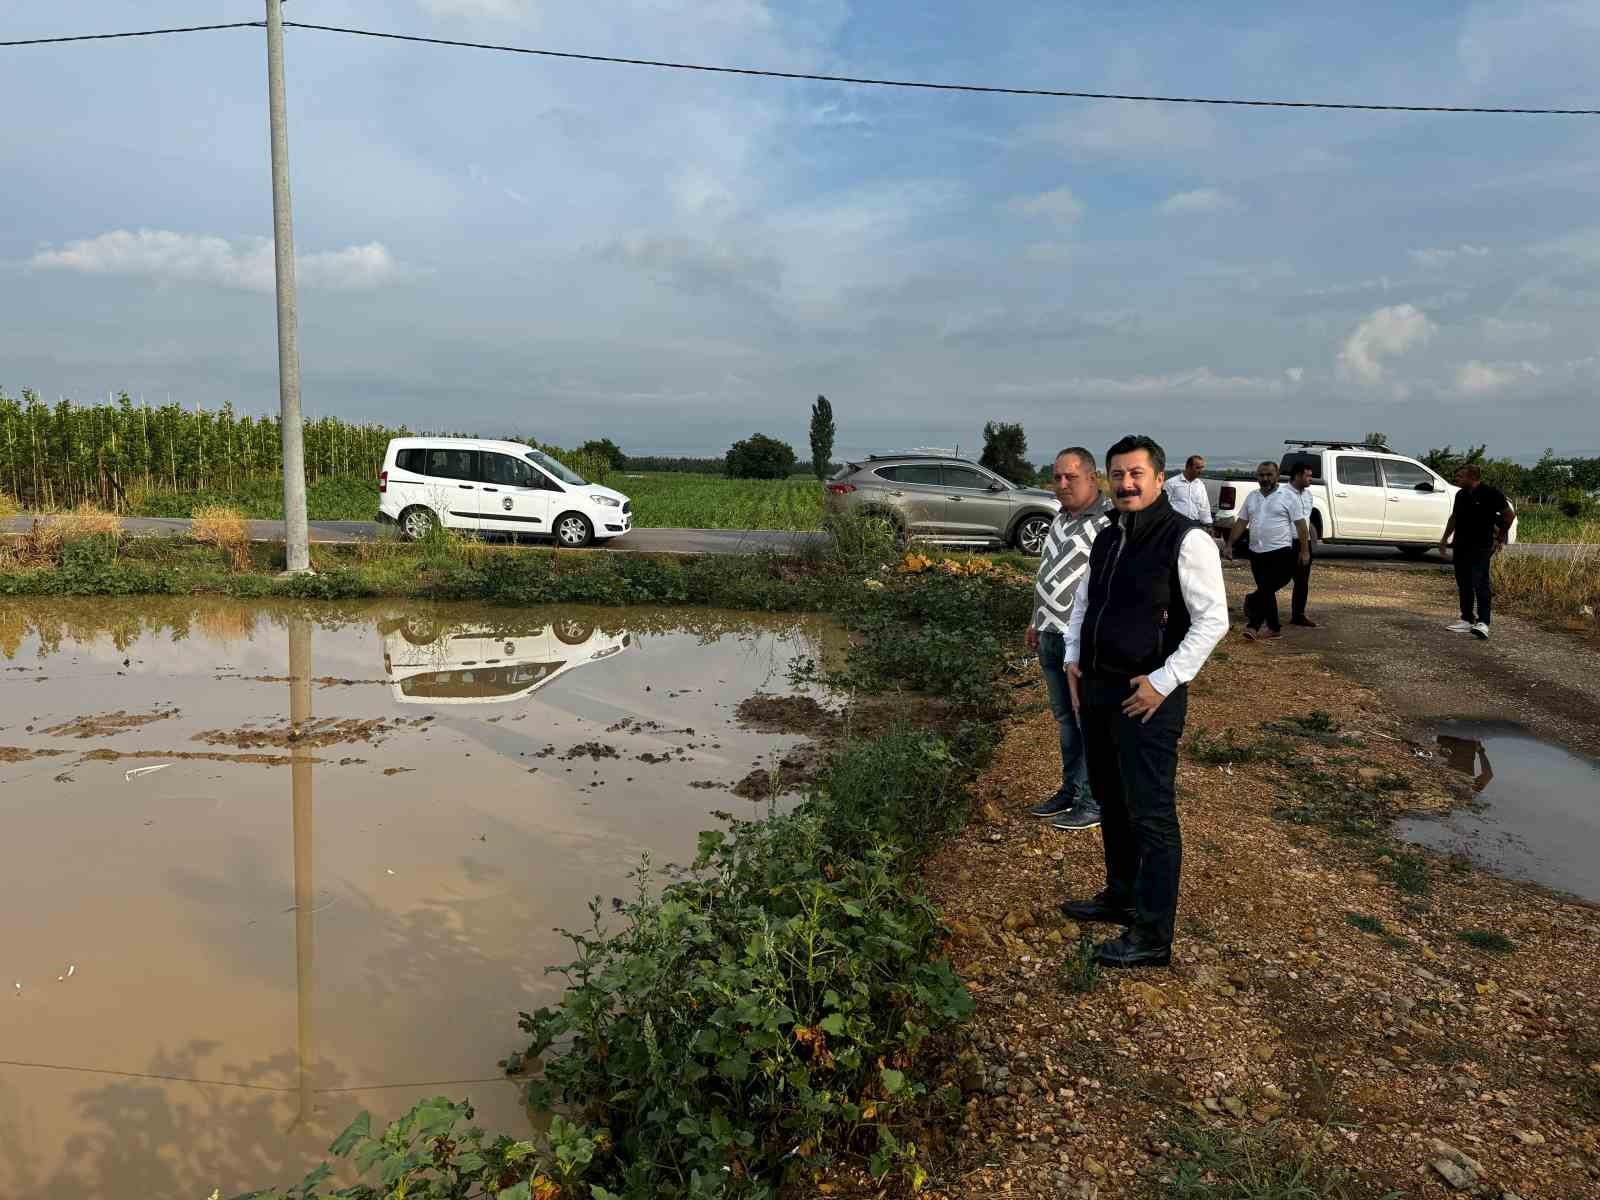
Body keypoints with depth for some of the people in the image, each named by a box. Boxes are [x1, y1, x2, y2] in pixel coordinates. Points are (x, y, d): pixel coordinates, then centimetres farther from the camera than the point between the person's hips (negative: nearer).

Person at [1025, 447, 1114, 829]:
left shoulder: (1109, 522, -14)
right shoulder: (1060, 519, 15)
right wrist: (1037, 622, 24)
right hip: (1051, 636, 9)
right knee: (1065, 718, 16)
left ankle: (1094, 802, 9)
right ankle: (1070, 790, 28)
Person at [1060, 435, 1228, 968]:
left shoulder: (1186, 539, -12)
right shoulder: (1106, 538, 11)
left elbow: (1212, 619, -14)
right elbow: (1082, 601, 24)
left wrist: (1164, 681, -18)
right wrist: (1074, 659, 11)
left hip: (1148, 697, -8)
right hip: (1097, 690, 8)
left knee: (1151, 815, -3)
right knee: (1111, 803, 19)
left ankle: (1152, 936, 6)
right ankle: (1120, 897, 36)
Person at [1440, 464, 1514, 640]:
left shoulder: (1491, 494, -9)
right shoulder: (1460, 495, 12)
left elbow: (1510, 515, -1)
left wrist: (1500, 537, 3)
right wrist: (1445, 538, 22)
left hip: (1481, 547, -7)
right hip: (1460, 545, 7)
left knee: (1480, 584, -13)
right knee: (1463, 584, 10)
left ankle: (1483, 623, -15)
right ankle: (1467, 620, 19)